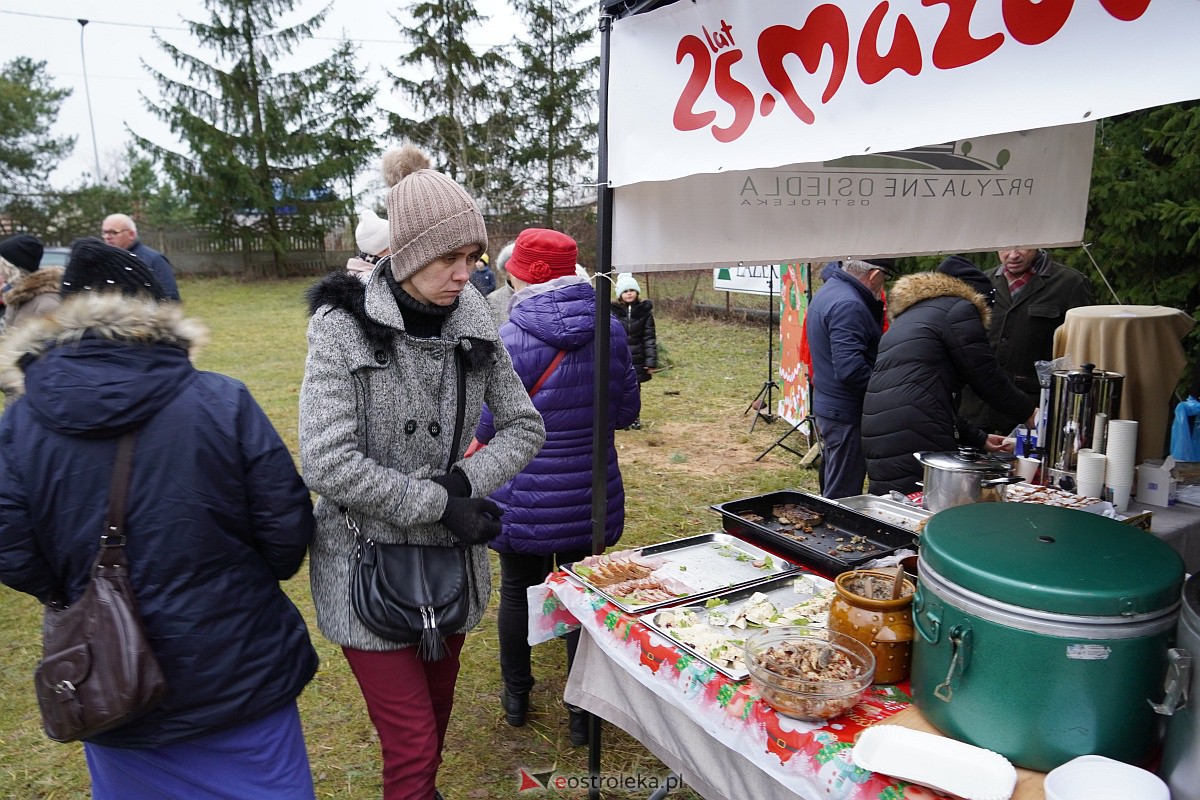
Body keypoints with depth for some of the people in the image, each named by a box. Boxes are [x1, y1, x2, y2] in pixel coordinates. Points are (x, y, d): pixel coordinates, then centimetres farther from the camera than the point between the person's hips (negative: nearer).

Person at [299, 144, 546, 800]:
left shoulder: (473, 325, -2)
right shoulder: (344, 326, -15)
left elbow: (525, 427, 5)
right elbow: (325, 463, -21)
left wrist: (466, 482, -11)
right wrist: (440, 504, -18)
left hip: (450, 558, 5)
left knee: (436, 721, 20)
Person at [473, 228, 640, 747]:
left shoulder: (512, 338, -19)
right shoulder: (610, 331, -6)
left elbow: (491, 425, -15)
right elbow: (627, 411, 4)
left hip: (523, 501, -2)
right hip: (589, 497, 3)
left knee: (516, 591, 19)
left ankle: (516, 697, 38)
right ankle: (583, 712, 28)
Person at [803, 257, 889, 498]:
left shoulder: (827, 291, 12)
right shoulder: (848, 305, -21)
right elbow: (850, 369, -28)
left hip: (827, 404, 10)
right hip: (847, 414, -10)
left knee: (832, 491, 22)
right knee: (843, 497, -1)